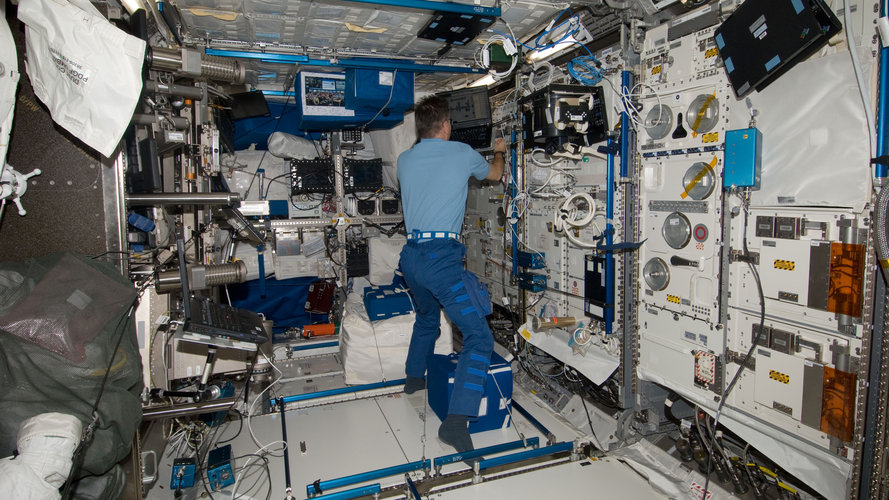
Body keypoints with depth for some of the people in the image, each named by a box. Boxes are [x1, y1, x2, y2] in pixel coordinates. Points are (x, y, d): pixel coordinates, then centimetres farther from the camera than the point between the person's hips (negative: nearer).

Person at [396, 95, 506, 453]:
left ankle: (414, 377, 50)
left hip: (411, 255, 7)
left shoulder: (404, 160, 12)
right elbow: (494, 174, 22)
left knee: (427, 318, 32)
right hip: (442, 256, -7)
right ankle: (456, 421, -16)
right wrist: (499, 152, 44)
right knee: (479, 338, -6)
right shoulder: (462, 153, 1)